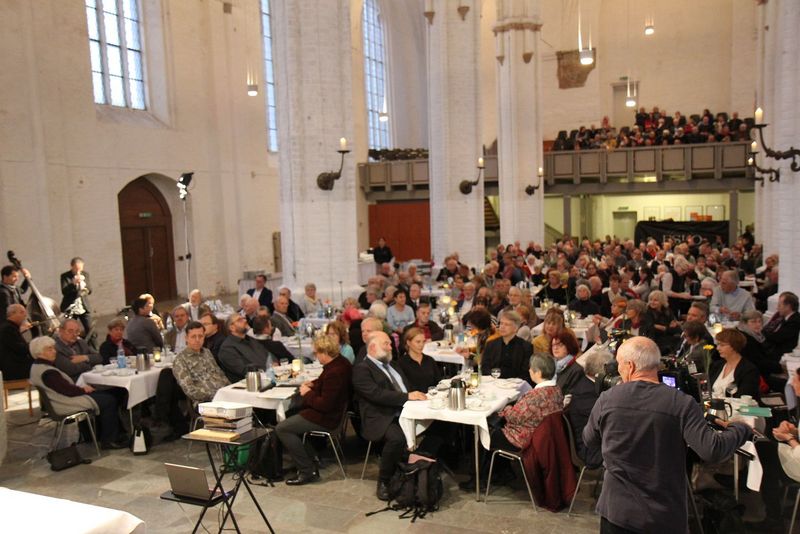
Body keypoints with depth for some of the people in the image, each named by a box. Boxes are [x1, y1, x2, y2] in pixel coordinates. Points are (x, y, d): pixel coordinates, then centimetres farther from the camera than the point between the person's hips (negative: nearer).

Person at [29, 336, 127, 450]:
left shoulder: (37, 366, 8)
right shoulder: (47, 372, -27)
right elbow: (68, 390, -26)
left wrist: (81, 388, -1)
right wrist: (83, 389, -8)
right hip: (65, 406, -11)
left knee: (105, 394, 15)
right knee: (109, 400, -6)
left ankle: (101, 435, 21)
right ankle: (109, 440, 4)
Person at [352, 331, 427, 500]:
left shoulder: (392, 365, 25)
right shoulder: (361, 369, -2)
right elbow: (377, 394, -16)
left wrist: (417, 396, 2)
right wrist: (407, 396, -17)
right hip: (382, 420, -7)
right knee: (397, 437, -36)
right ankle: (383, 482, -13)